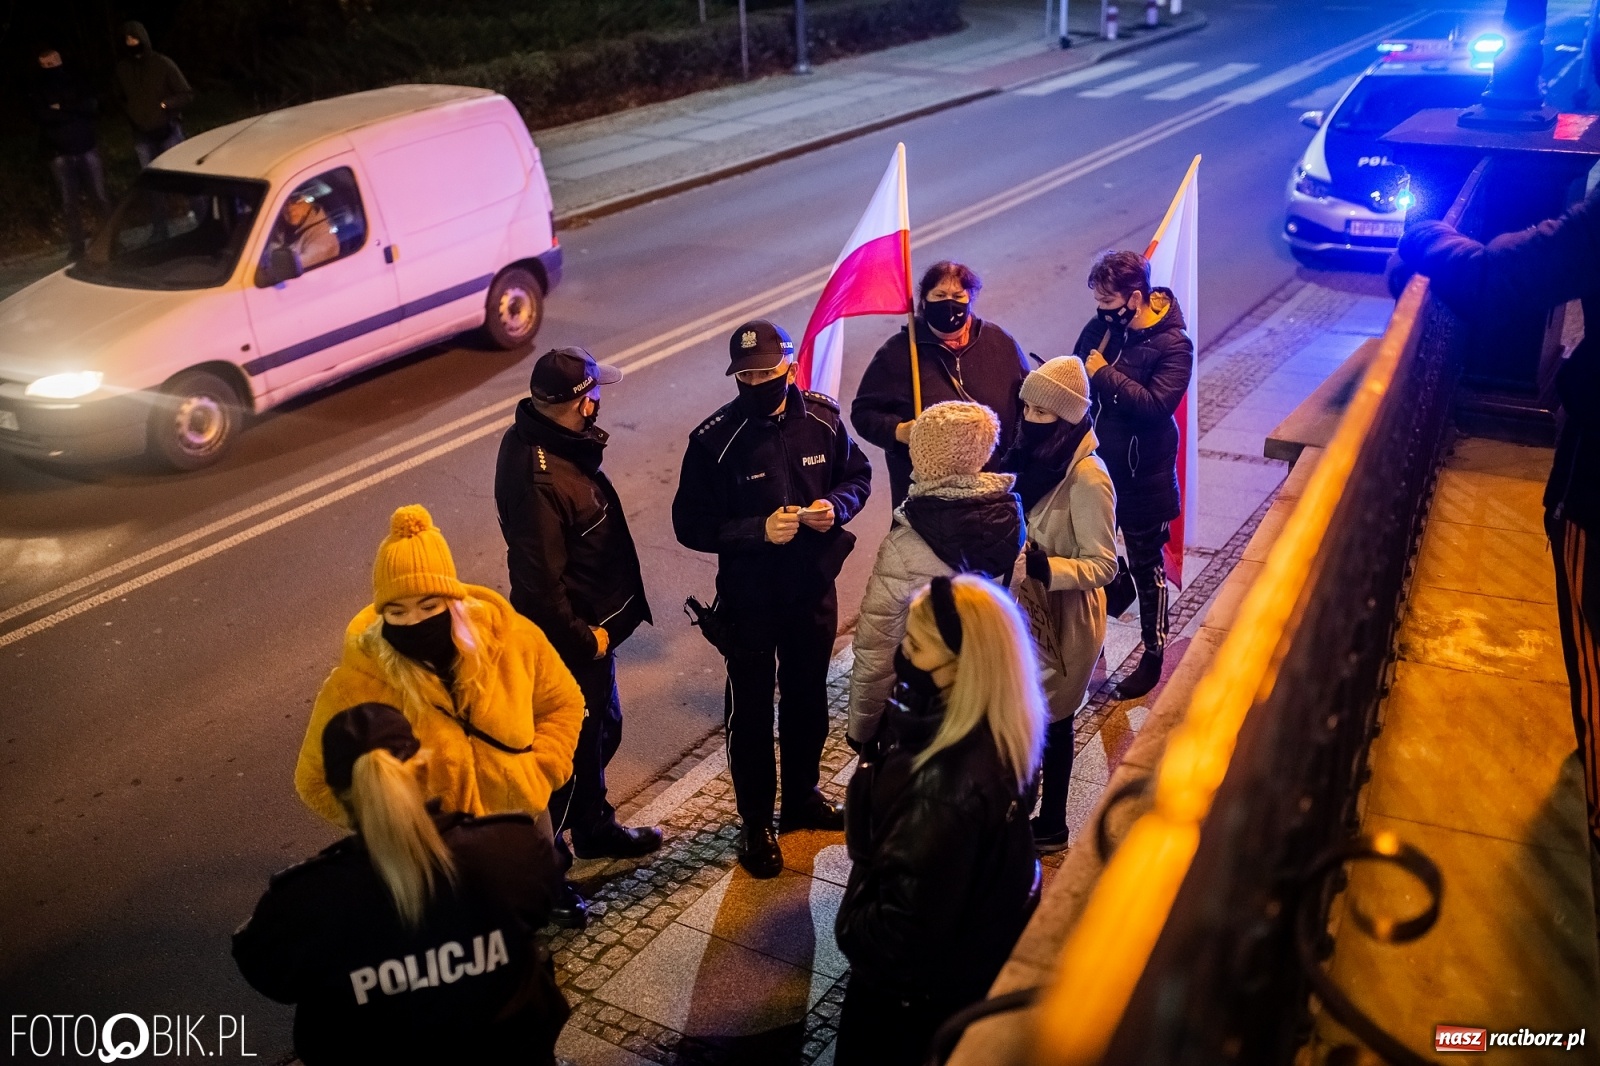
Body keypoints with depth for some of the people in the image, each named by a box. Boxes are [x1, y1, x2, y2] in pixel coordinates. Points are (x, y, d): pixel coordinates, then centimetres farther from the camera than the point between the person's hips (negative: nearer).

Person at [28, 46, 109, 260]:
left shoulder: (75, 80, 9)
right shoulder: (37, 89, 6)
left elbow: (91, 105, -6)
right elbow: (43, 116, -11)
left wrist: (62, 108, -13)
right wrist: (75, 111, -11)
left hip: (86, 148, 0)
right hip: (60, 153, 0)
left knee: (101, 197, 0)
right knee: (69, 204, 1)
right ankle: (76, 247, 7)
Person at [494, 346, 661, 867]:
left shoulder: (535, 435, -3)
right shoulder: (540, 479, -33)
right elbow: (542, 580, -28)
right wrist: (584, 637, -18)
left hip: (589, 624, 10)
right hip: (570, 636, -10)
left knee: (599, 727, 26)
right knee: (575, 743, 7)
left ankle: (595, 828, 46)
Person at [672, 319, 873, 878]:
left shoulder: (822, 417, -8)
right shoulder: (714, 439, -17)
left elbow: (858, 475, 7)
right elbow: (690, 524, -15)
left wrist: (837, 505, -15)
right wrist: (758, 530, -28)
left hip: (814, 586, 4)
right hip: (749, 596, -3)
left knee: (808, 697, 21)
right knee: (751, 709, 10)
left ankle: (802, 797, 44)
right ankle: (756, 822, 29)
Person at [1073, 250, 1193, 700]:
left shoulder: (1172, 344, -17)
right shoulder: (1099, 328, -2)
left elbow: (1156, 405, -29)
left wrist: (1104, 373, -26)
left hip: (1141, 479, -5)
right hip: (1093, 470, 5)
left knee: (1146, 568, 11)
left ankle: (1153, 654, 28)